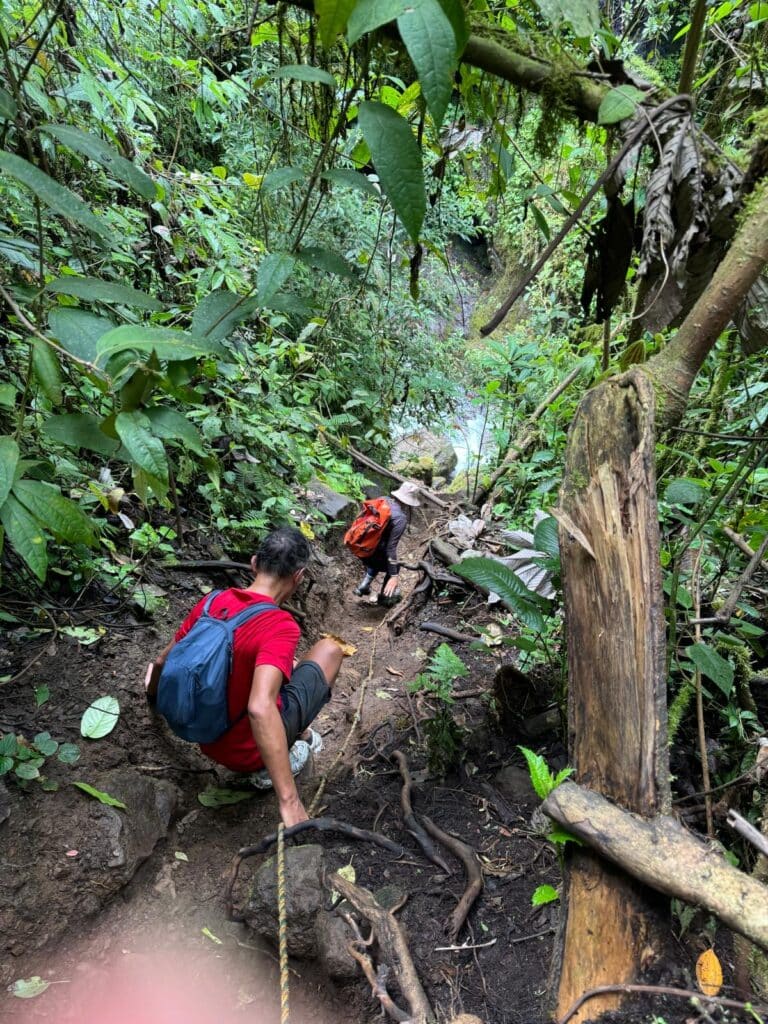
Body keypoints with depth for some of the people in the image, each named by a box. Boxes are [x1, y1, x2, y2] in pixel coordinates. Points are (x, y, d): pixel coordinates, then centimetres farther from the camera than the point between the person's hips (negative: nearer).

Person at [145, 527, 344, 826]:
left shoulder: (213, 600, -8)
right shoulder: (281, 627, -28)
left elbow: (164, 662, 6)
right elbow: (260, 708, -41)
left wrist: (153, 692, 29)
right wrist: (290, 801, -37)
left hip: (208, 740, 6)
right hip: (247, 751, -6)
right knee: (329, 650, 0)